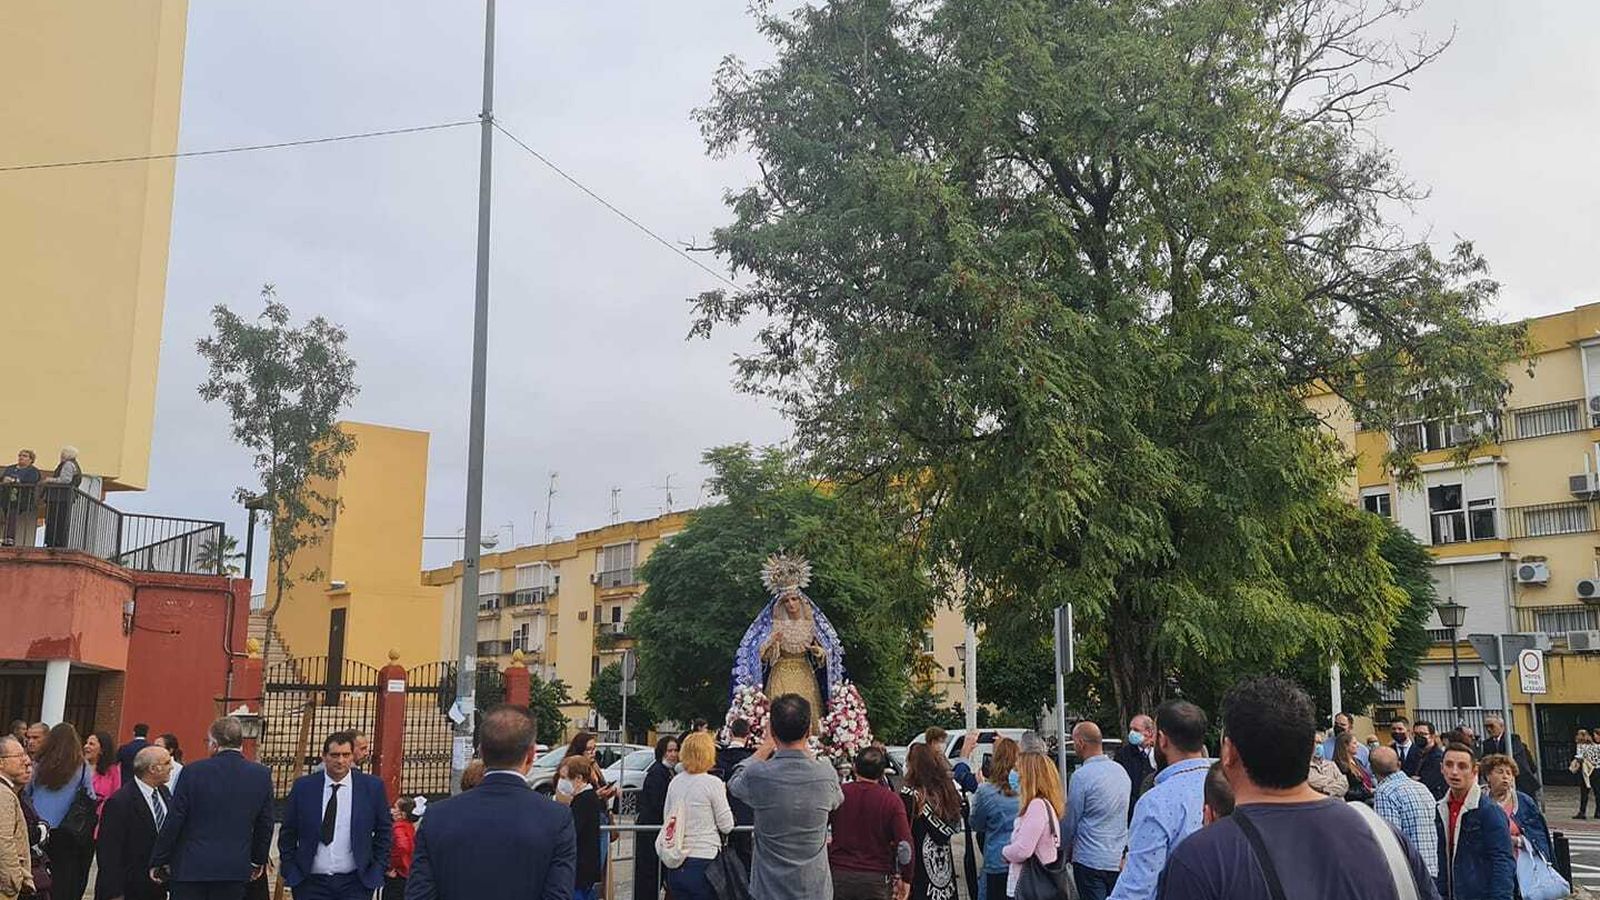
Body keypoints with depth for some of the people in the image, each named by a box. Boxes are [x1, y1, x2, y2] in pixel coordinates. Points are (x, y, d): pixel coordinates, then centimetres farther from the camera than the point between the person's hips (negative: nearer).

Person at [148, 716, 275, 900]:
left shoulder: (194, 772, -8)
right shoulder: (261, 775, -2)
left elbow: (173, 821, -5)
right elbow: (265, 823, 6)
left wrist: (158, 861, 7)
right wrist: (259, 860, 19)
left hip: (191, 866, -2)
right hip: (236, 869, 2)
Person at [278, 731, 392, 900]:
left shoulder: (372, 787, -1)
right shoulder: (303, 786, 1)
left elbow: (385, 831, 6)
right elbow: (287, 832, 8)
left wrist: (377, 870, 0)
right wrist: (290, 871, 3)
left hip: (355, 883, -1)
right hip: (311, 882, 1)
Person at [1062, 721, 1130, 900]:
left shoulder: (1081, 776, -16)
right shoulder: (1121, 771, 6)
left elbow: (1070, 822, -6)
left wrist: (1065, 850, 10)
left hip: (1090, 860, -6)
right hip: (1118, 858, 6)